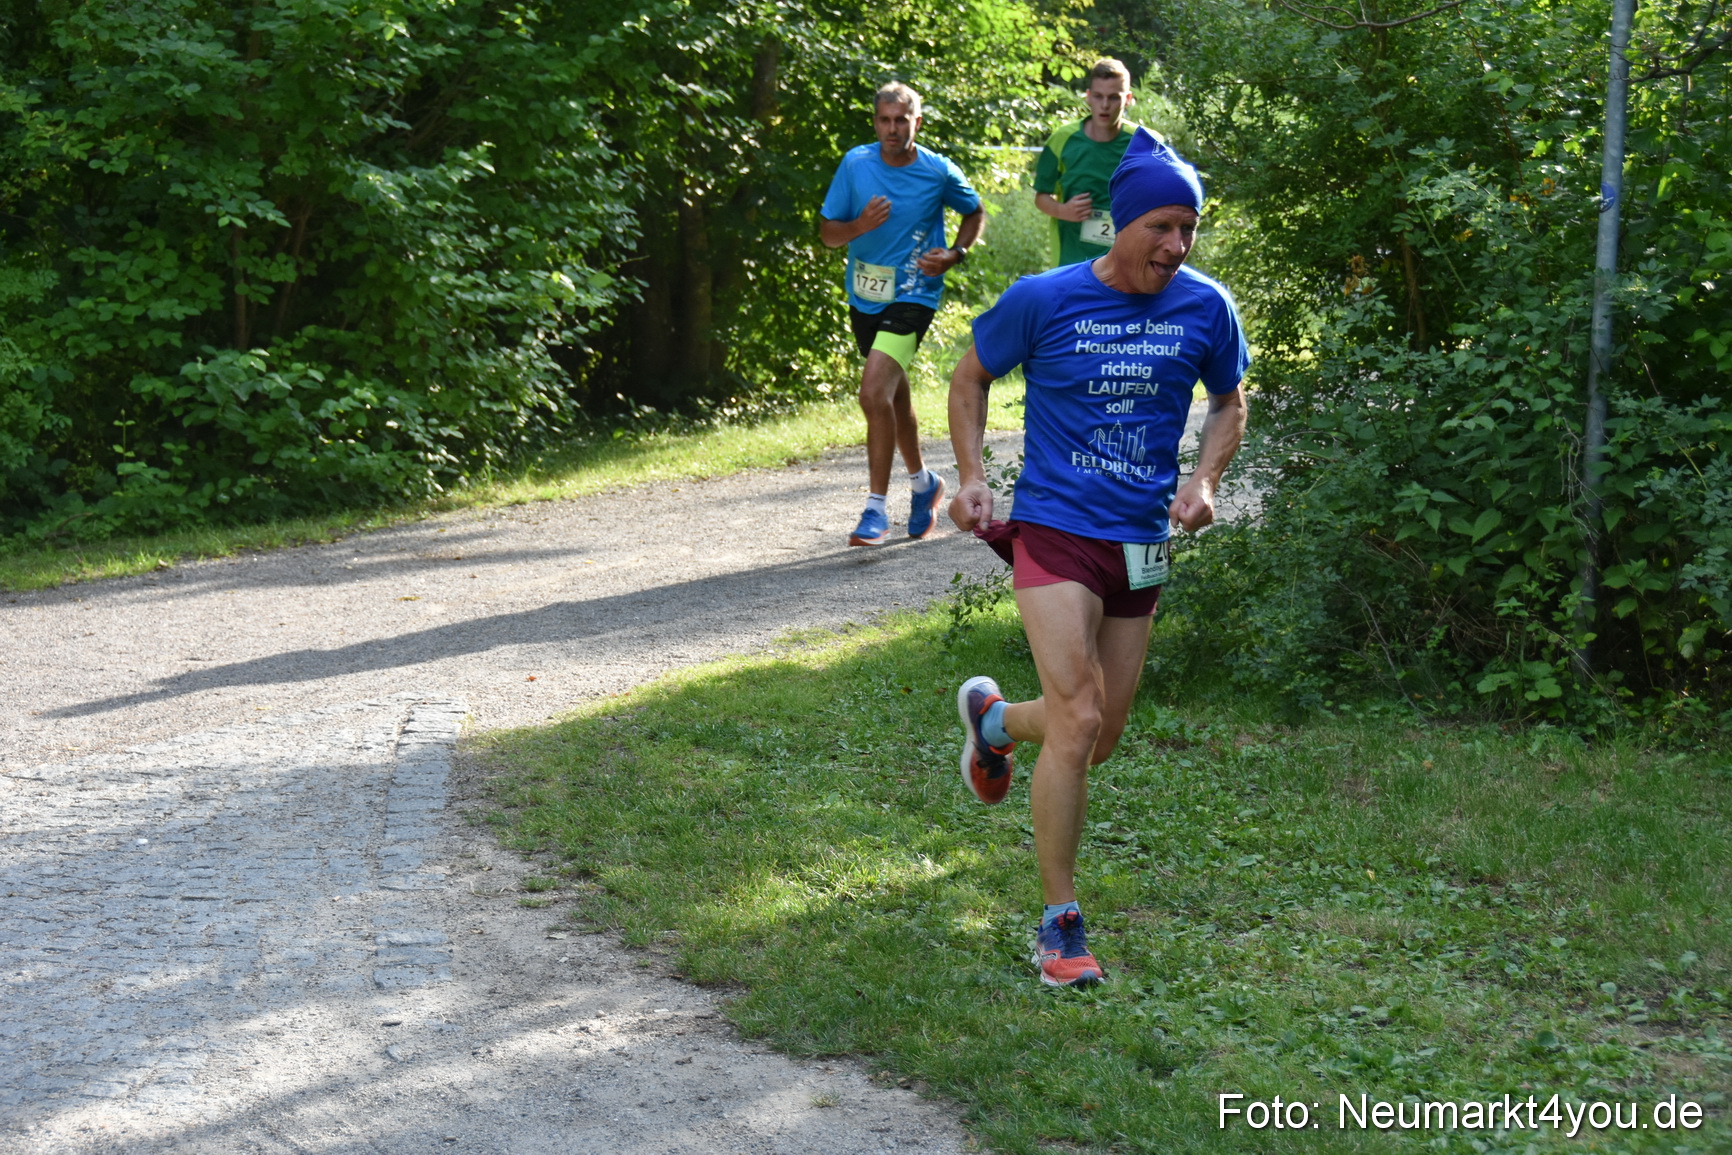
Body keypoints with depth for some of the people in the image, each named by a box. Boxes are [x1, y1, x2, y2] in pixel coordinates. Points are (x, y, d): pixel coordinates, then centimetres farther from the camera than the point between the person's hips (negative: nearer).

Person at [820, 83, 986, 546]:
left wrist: (954, 255, -7)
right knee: (893, 394, 20)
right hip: (864, 297, 5)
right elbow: (828, 232, 1)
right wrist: (860, 226, -20)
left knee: (874, 393, -21)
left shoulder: (940, 173, -9)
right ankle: (923, 482, 43)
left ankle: (876, 508, -14)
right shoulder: (855, 164, -3)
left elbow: (975, 213, 10)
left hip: (912, 295, -5)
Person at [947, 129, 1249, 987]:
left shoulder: (1205, 308, -1)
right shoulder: (1044, 300, -9)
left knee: (1096, 741, 13)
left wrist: (1204, 480, -1)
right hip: (1055, 529, -4)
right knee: (1077, 721, -17)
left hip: (1140, 545, 5)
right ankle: (1060, 926, -5)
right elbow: (971, 376, 7)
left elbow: (1229, 403, 17)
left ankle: (993, 717, 47)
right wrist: (972, 476, -5)